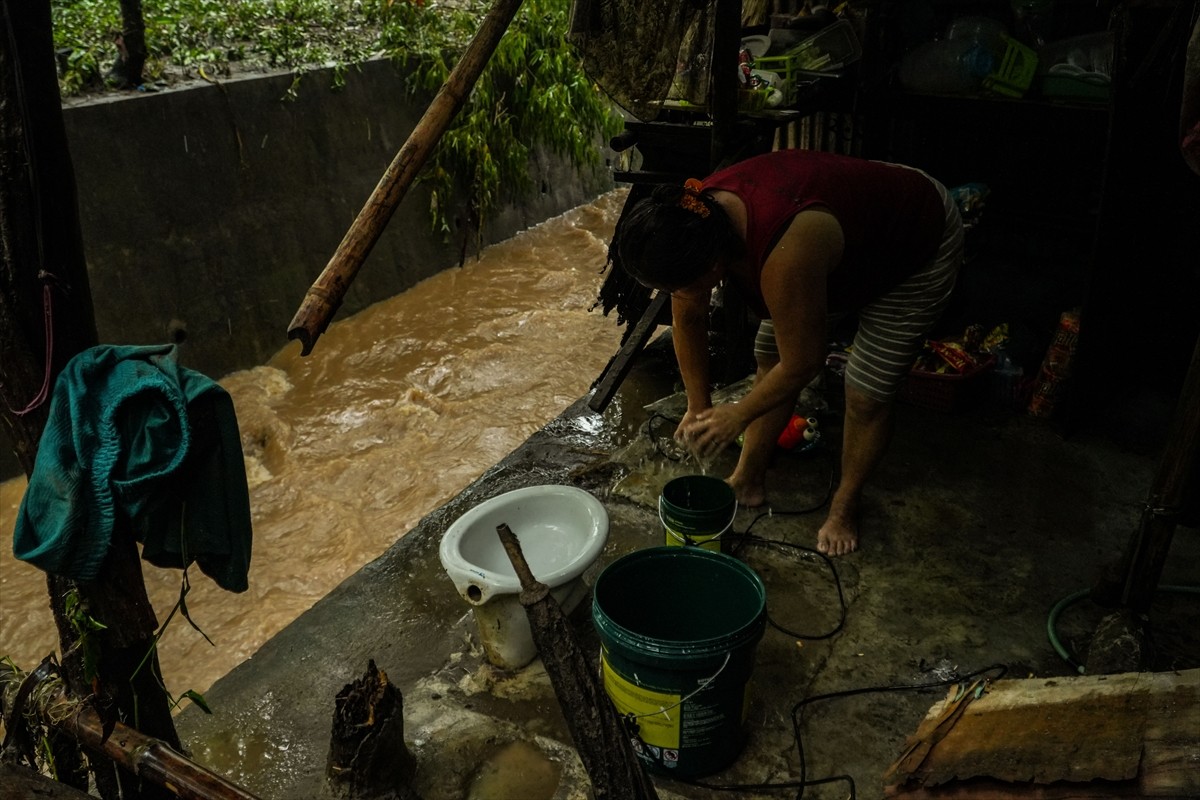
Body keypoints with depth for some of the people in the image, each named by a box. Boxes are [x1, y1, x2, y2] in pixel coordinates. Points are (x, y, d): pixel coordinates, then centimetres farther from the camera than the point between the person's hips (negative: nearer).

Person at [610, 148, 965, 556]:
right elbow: (688, 320, -7)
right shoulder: (695, 219, -23)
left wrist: (739, 415, -15)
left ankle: (845, 504, 20)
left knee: (866, 394, -4)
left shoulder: (786, 258, -46)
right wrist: (698, 407, -2)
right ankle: (748, 480, 23)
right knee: (768, 359, 6)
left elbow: (802, 364, -31)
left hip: (918, 244, -7)